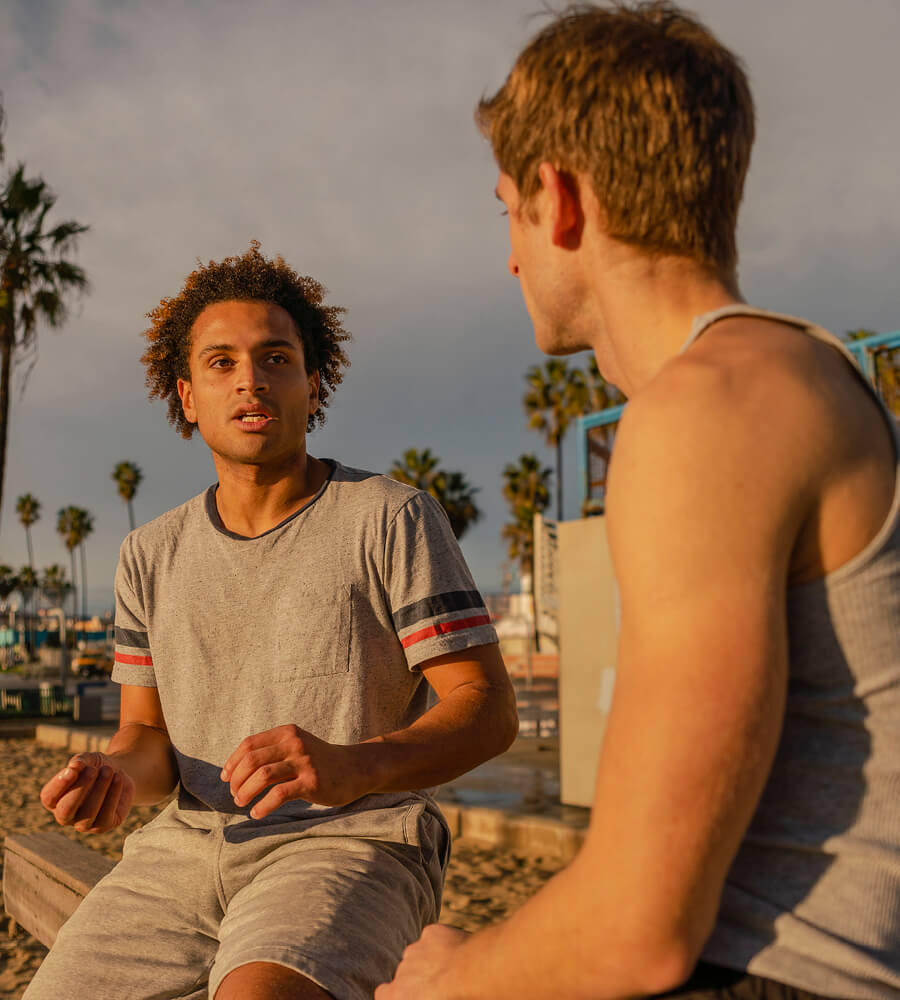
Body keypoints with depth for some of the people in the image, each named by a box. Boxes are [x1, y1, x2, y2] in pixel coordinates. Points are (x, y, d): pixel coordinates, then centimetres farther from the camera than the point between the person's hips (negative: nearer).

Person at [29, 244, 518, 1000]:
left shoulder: (393, 518, -3)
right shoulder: (152, 556, 13)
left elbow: (488, 710, -7)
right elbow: (149, 733, 15)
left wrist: (353, 767, -26)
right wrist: (115, 776, -10)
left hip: (352, 842, -5)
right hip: (188, 845, 5)